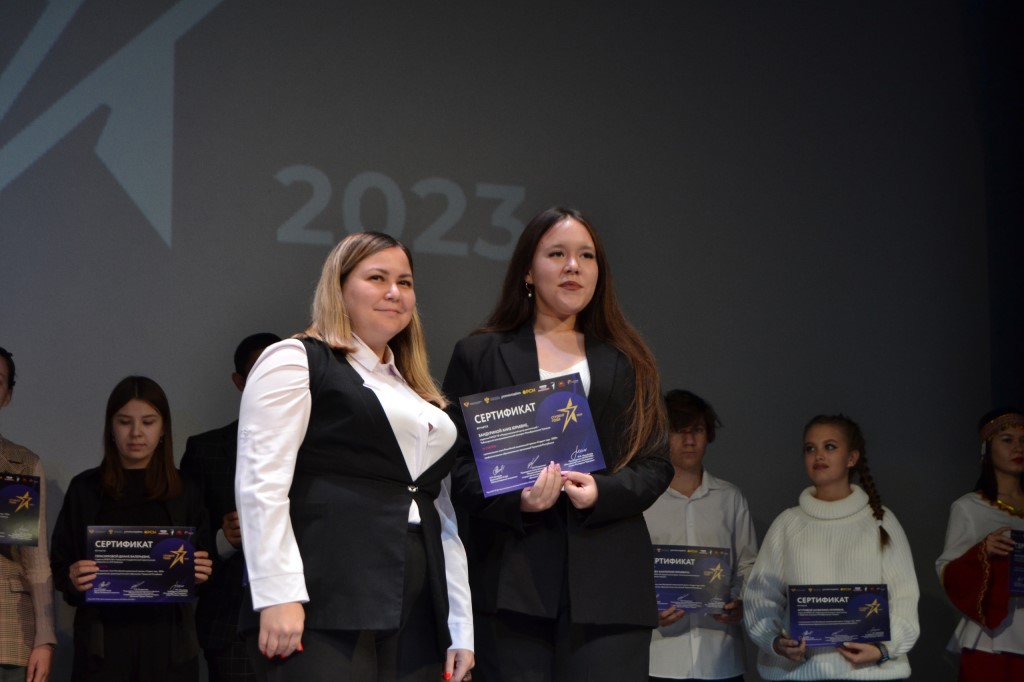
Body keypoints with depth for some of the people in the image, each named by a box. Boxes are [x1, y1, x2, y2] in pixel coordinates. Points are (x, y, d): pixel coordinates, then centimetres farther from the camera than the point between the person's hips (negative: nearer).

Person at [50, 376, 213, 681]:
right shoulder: (85, 489, 5)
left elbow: (202, 563, 11)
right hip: (104, 638, -1)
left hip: (168, 637, 1)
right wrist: (72, 579, -15)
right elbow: (58, 565, 5)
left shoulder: (184, 493, 9)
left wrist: (200, 573, -10)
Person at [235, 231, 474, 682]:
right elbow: (261, 483, -8)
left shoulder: (421, 394, 26)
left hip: (416, 616, 7)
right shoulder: (296, 361, 4)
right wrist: (278, 595, -18)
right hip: (327, 608, -7)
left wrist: (460, 628, 15)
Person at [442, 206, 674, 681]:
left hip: (608, 579, 1)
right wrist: (516, 499, -15)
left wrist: (602, 492, -10)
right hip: (513, 578, -1)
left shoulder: (627, 362, 17)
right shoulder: (480, 355, 11)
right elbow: (456, 461, 4)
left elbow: (656, 464, 10)